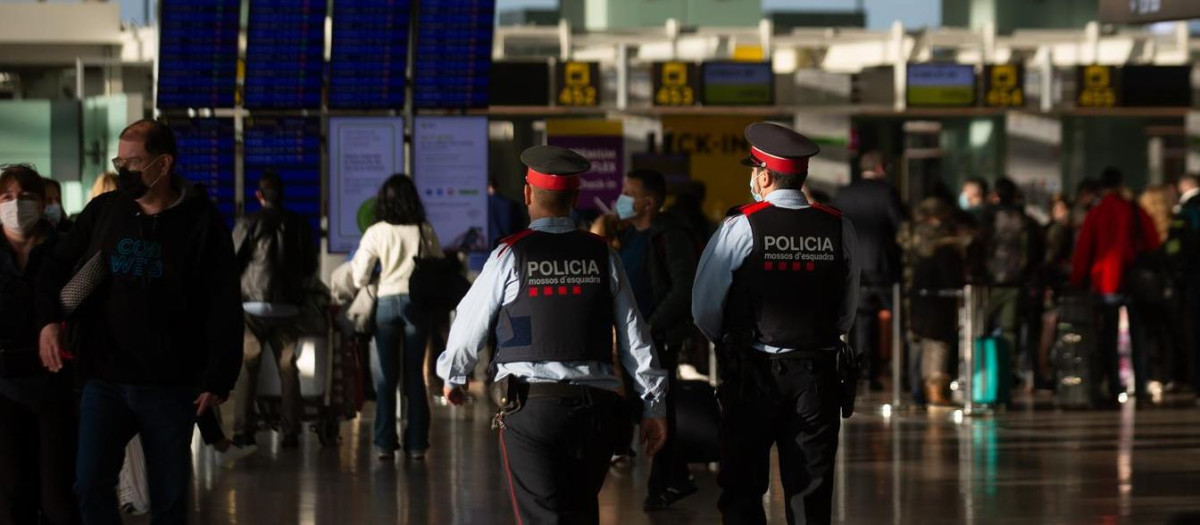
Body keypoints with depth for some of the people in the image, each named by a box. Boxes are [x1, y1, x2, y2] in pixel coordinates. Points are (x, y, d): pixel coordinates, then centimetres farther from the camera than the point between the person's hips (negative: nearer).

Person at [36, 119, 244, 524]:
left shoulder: (200, 222, -4)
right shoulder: (103, 211, 6)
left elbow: (224, 307, -4)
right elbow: (57, 269, 14)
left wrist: (218, 379, -9)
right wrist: (49, 319, -5)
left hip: (170, 385, -2)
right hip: (105, 380, 2)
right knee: (91, 485, -8)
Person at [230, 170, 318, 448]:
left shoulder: (248, 224, -6)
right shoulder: (299, 225, 3)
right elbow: (310, 267, 11)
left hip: (252, 304, -2)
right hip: (288, 307, 2)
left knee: (246, 369, 4)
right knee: (288, 370, 8)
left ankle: (243, 429, 0)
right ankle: (290, 431, 5)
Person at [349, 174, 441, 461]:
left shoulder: (376, 233, -5)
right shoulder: (425, 231, -1)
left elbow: (360, 278, -4)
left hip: (387, 301, -1)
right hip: (418, 303, 1)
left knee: (385, 375, 6)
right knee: (414, 373, 8)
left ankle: (385, 443, 3)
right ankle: (416, 443, 7)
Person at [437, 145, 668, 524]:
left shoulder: (511, 256, -3)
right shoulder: (602, 256, 6)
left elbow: (471, 322, 6)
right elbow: (635, 336, 8)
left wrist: (453, 377, 26)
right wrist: (654, 404, 16)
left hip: (530, 406, -3)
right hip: (596, 404, 3)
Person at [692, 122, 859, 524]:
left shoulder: (743, 227, -10)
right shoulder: (838, 229, -1)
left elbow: (703, 308, -3)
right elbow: (848, 309, 9)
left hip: (753, 373, -3)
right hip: (818, 372, 3)